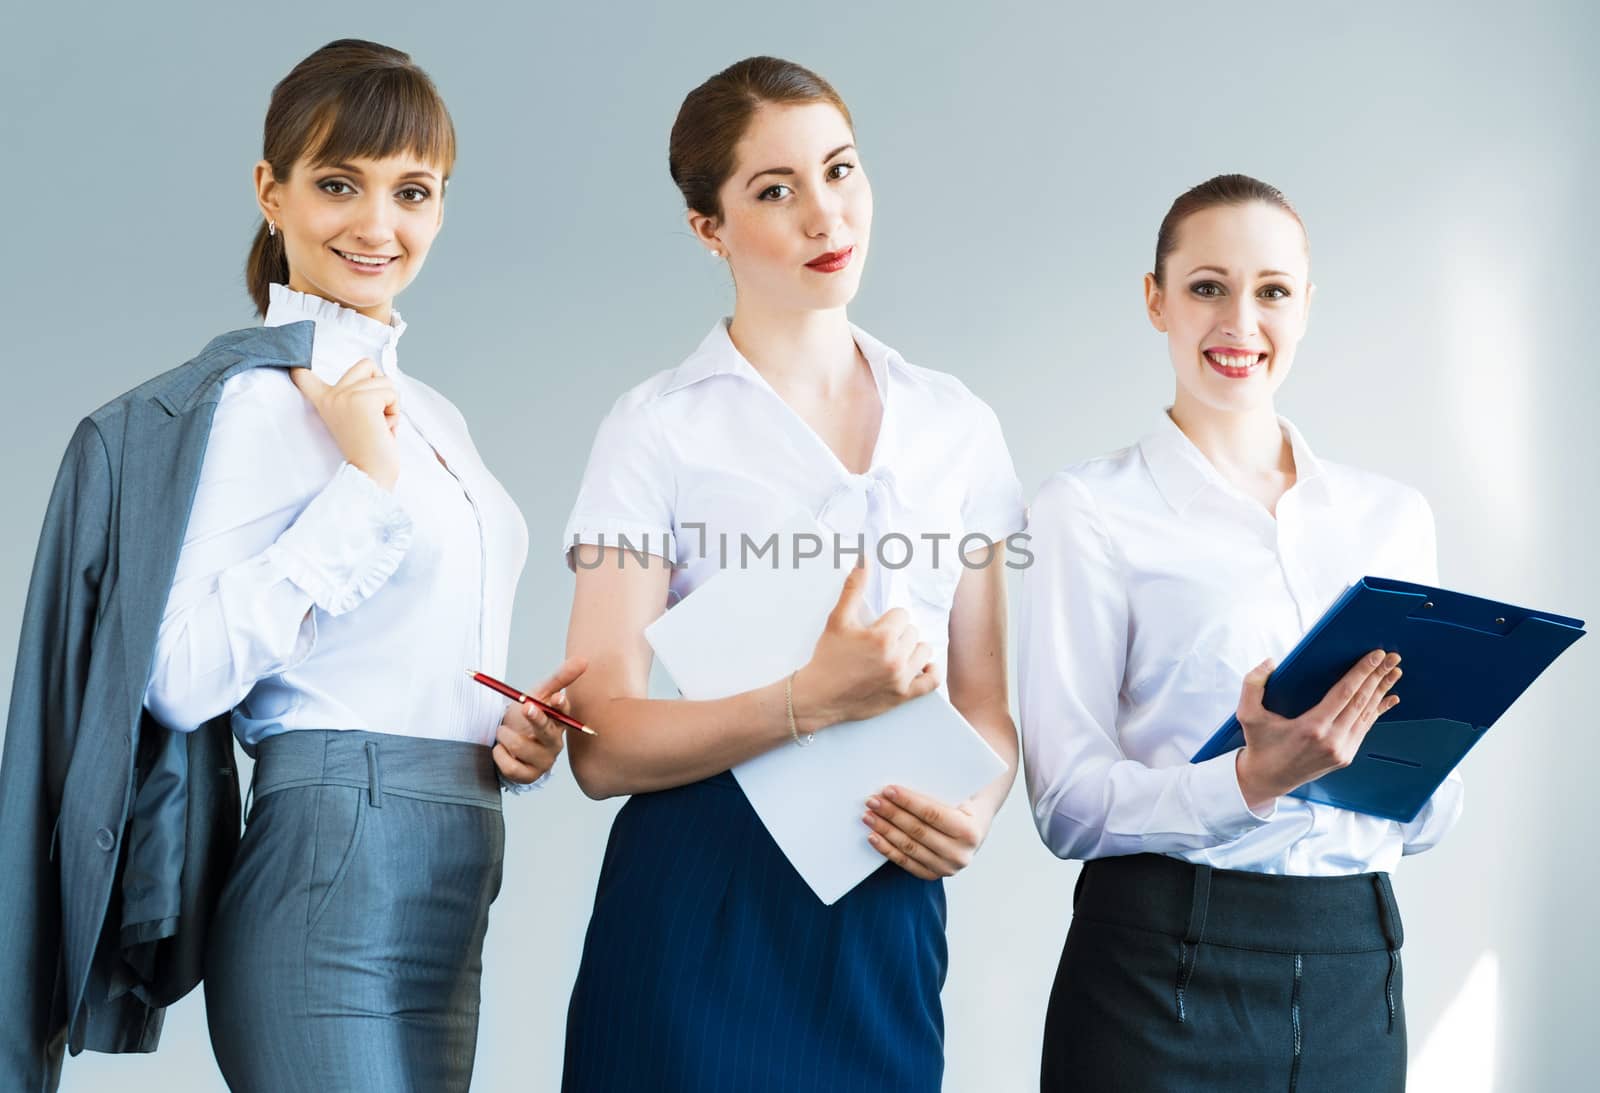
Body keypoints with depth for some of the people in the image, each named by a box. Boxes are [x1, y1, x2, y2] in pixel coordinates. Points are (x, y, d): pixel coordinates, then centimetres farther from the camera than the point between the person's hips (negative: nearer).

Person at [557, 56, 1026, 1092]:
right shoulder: (660, 429, -3)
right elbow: (602, 746, -9)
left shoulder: (957, 426, 9)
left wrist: (977, 807, -8)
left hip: (888, 901, 4)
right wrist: (808, 702, -21)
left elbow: (985, 699, 12)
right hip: (703, 904, -3)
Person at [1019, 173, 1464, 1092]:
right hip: (1163, 972, -4)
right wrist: (1253, 779, -24)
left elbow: (1425, 822, 10)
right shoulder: (1091, 511, -5)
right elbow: (1068, 806, -9)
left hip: (1354, 971, 4)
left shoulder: (1392, 516, 8)